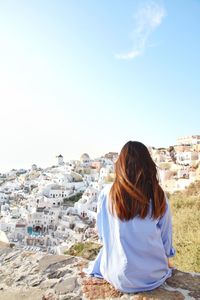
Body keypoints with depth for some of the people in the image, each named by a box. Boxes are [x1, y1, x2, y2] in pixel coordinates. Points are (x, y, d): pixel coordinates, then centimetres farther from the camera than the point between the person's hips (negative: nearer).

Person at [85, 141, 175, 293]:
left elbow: (102, 234, -2)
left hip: (120, 278, -1)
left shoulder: (107, 194, -15)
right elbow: (166, 237, -1)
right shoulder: (159, 197, -14)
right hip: (155, 276, 2)